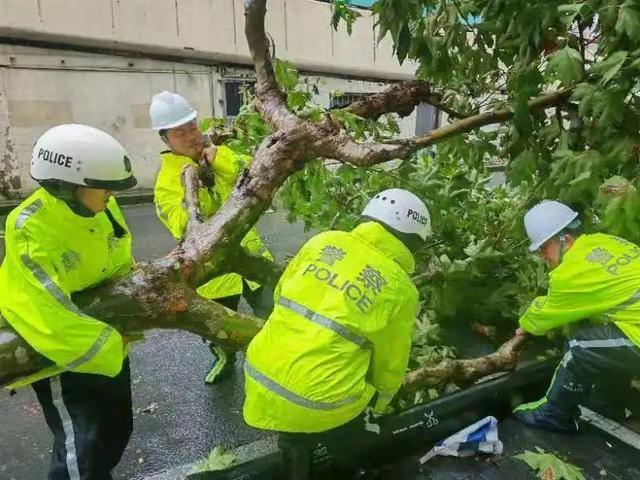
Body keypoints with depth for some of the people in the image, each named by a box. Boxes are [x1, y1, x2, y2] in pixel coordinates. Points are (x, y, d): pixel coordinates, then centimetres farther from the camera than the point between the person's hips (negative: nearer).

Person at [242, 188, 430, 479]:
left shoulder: (324, 241, 3)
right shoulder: (400, 289, -4)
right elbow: (389, 364, 6)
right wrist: (380, 405, 27)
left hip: (260, 383, 4)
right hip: (319, 405, -4)